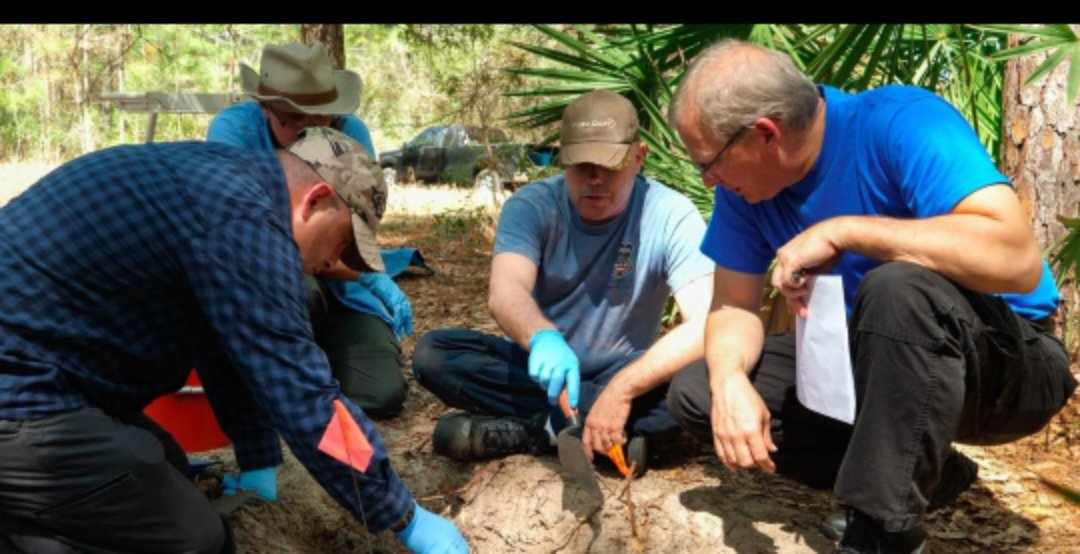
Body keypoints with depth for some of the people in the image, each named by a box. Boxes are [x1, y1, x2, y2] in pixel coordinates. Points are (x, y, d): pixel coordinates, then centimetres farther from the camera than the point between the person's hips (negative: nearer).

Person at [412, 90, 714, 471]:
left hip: (622, 373, -1)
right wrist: (542, 338, -53)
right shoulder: (531, 206, -12)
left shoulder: (671, 216, -15)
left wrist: (622, 388, -38)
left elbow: (706, 325, -26)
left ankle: (538, 429, -23)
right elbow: (505, 291, -30)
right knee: (432, 354, -23)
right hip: (543, 366, 2)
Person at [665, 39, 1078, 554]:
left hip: (1006, 363, -7)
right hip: (872, 361, 7)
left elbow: (1017, 258, -37)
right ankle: (925, 473, 0)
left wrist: (841, 231, -35)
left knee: (897, 288, -39)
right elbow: (733, 304, -3)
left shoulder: (900, 122, -25)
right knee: (695, 393, -5)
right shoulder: (744, 185, -6)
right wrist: (730, 381, -24)